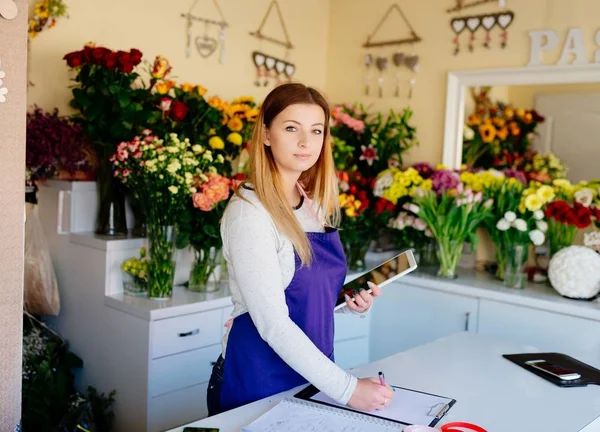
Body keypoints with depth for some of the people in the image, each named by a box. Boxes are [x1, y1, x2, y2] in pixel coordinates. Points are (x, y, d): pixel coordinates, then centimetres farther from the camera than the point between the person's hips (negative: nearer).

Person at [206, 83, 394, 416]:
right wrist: (346, 389, -24)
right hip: (256, 385, -7)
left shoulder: (316, 203, 3)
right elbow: (273, 323, -24)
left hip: (311, 379, 7)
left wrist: (351, 302, -3)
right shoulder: (249, 211, -19)